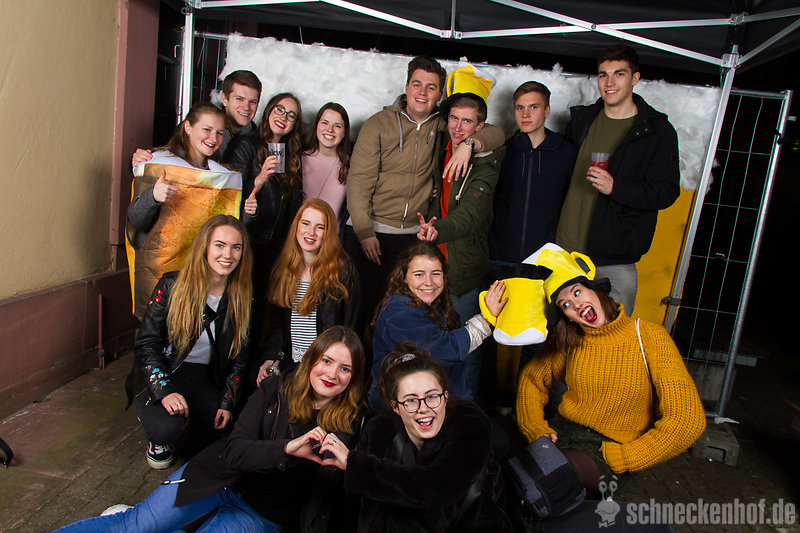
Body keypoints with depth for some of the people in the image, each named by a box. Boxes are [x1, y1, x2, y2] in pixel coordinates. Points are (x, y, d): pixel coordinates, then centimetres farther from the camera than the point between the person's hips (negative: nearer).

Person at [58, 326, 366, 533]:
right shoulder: (275, 390, -8)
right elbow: (235, 450, -16)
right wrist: (288, 449, -31)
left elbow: (339, 497, -5)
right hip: (225, 478, 1)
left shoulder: (352, 422, -9)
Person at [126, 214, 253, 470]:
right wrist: (164, 391, -22)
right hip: (163, 374, -3)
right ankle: (159, 438, 9)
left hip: (205, 377, 4)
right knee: (166, 428, -29)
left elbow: (238, 357, 5)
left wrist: (227, 404, -3)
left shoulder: (241, 298, -3)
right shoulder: (172, 285, -11)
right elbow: (146, 343, -9)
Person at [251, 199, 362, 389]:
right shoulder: (282, 269, 9)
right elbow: (276, 321, 14)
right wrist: (271, 357, -1)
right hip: (288, 362, 5)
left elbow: (351, 328, -5)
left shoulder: (342, 271, -6)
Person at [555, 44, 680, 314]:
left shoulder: (658, 131, -1)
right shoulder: (581, 119, 11)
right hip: (566, 251, 4)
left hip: (615, 262, -3)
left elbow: (667, 191, -6)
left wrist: (616, 187, -20)